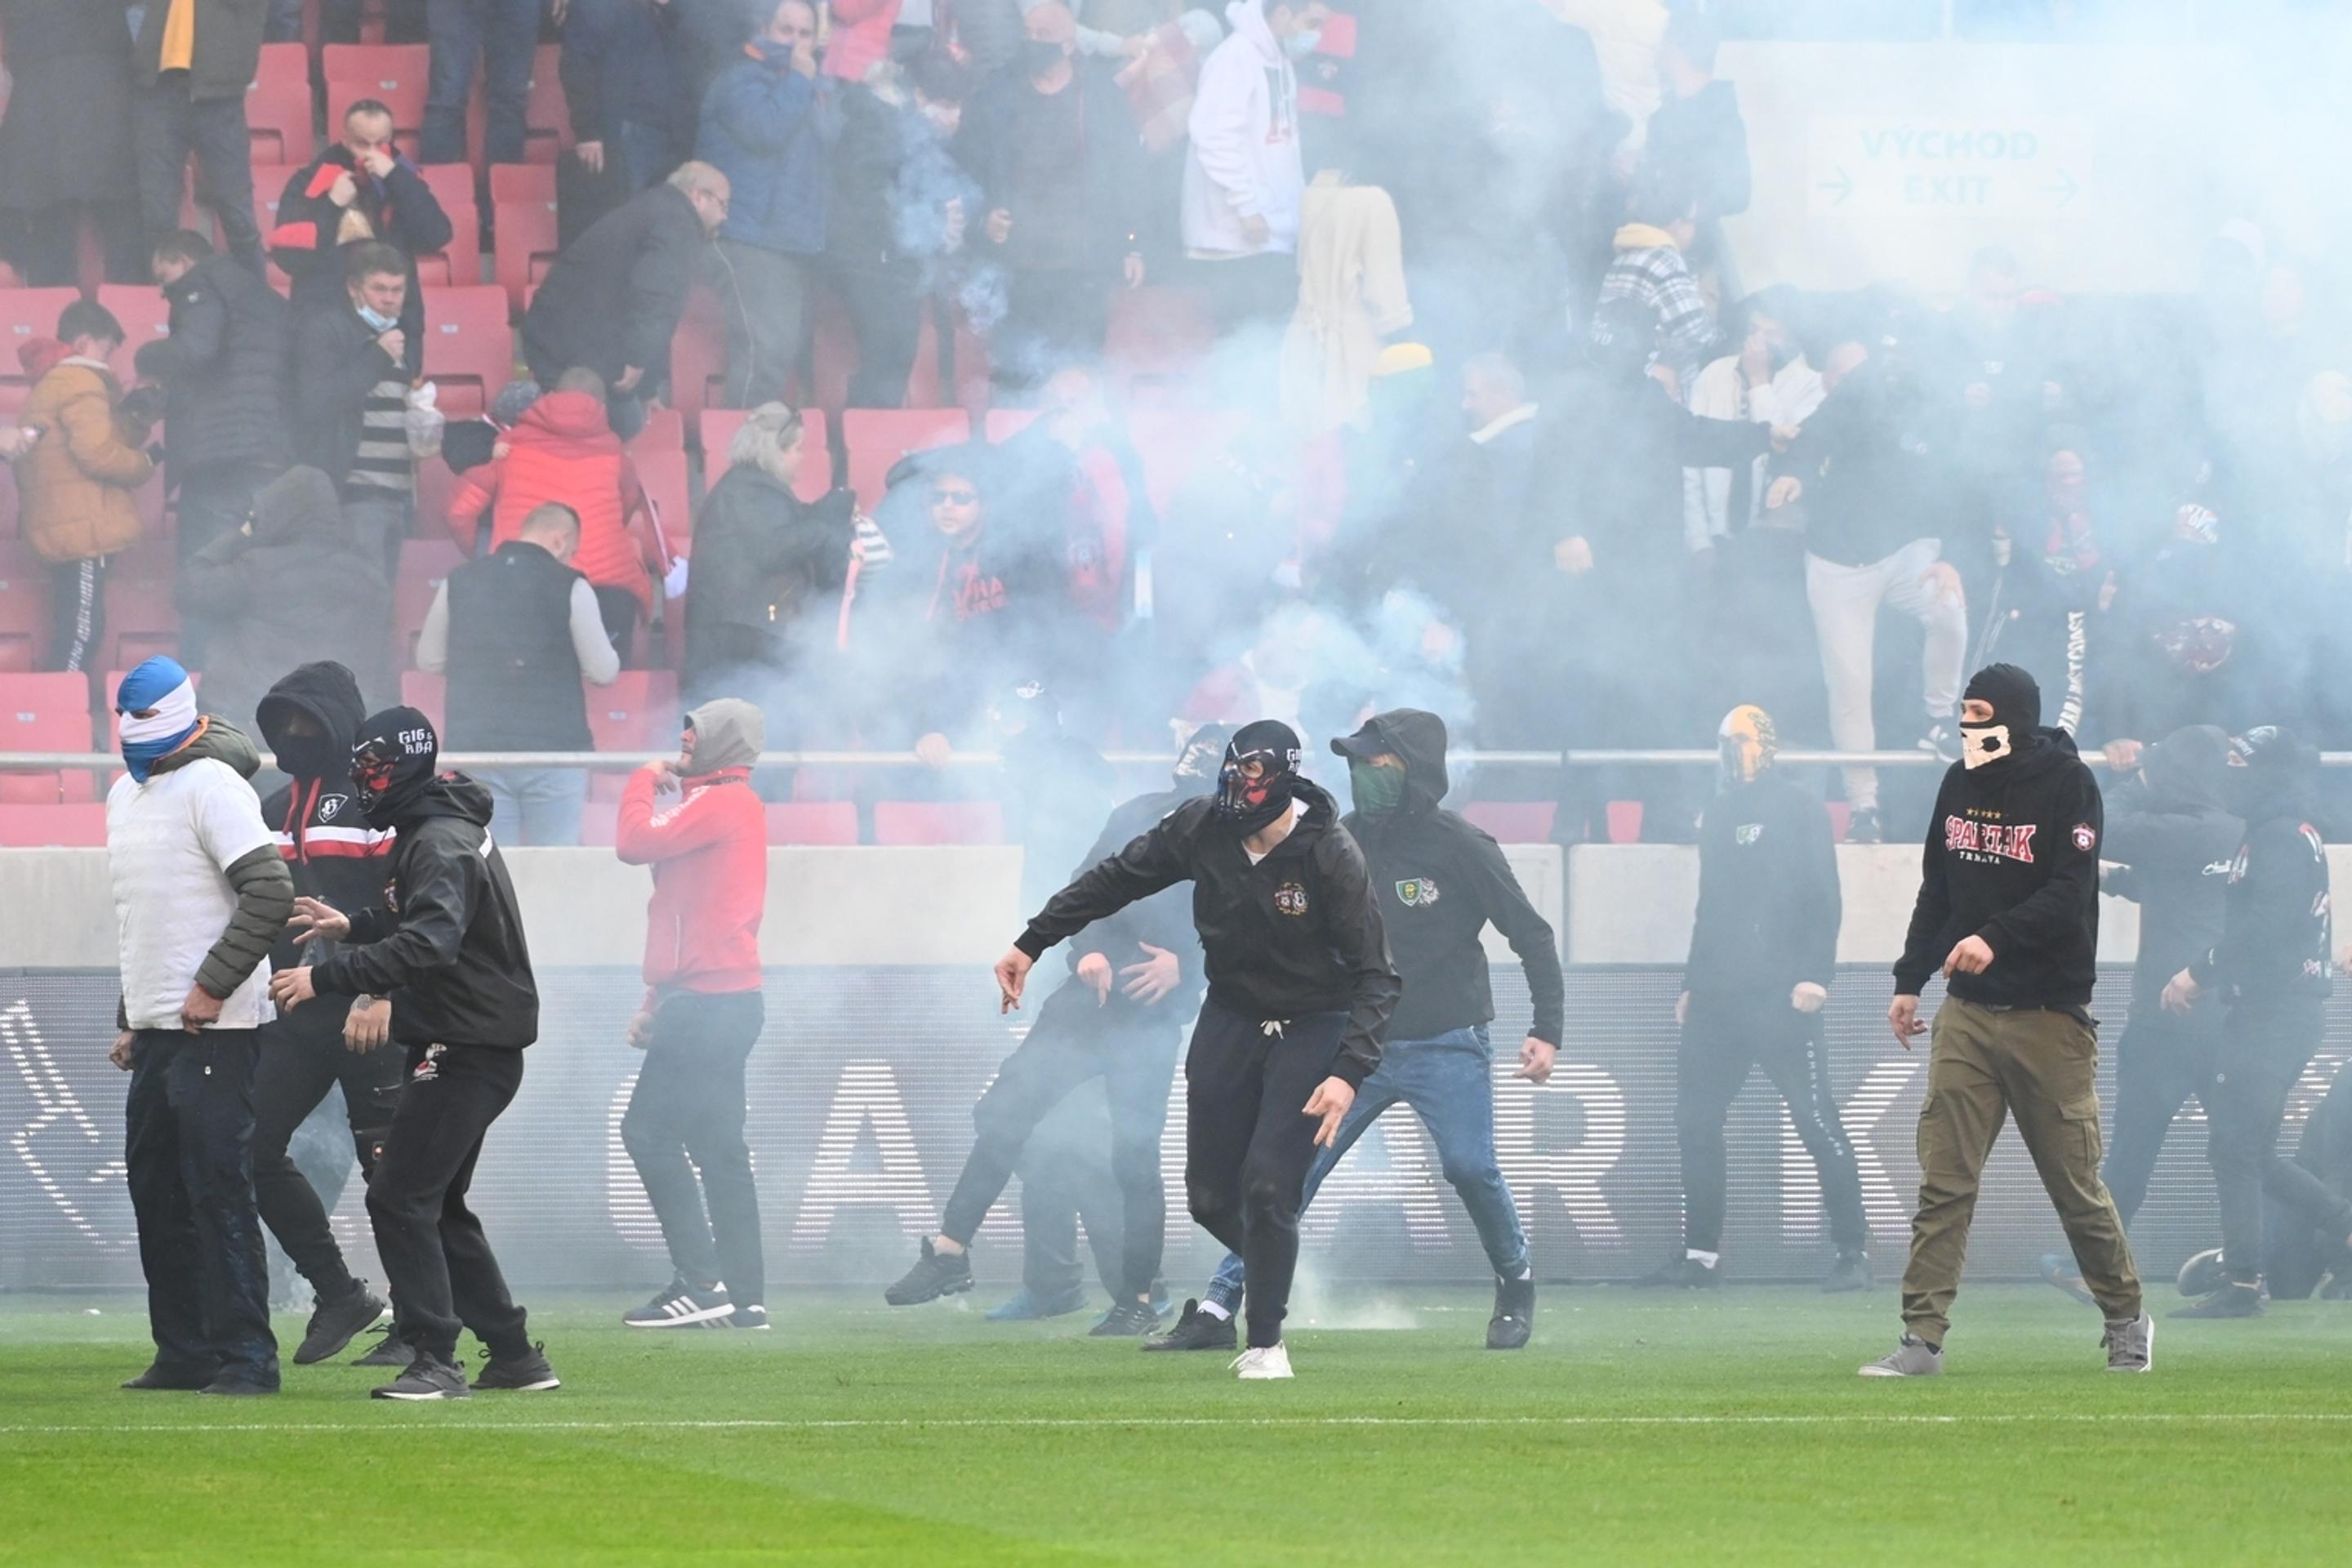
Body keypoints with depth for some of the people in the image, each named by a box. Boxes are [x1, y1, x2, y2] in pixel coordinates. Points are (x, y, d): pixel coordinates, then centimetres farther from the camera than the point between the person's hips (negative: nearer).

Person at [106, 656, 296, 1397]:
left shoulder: (212, 786, -11)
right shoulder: (125, 795, 18)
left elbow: (270, 893, -19)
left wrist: (211, 987, -19)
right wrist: (130, 1018, 22)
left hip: (214, 1030, -9)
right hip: (156, 1031, 9)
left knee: (218, 1190, -10)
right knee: (157, 1194, 9)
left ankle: (246, 1356, -8)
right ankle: (186, 1353, 16)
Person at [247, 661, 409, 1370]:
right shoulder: (277, 807, 19)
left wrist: (380, 998, -24)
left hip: (368, 1017, -8)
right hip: (294, 1016, 8)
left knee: (388, 1170, -5)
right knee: (253, 1150, 1)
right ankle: (338, 1292, 12)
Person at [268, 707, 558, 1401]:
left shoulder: (441, 843, -18)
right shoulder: (442, 830, 15)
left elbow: (429, 945, -34)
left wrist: (324, 977, -36)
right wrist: (352, 927, 25)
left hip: (468, 1051, -11)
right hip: (471, 1049, 11)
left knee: (399, 1199, -13)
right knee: (438, 1206, 17)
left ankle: (435, 1362, -16)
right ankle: (514, 1356, 20)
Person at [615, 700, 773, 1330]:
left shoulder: (722, 803, -10)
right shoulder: (731, 805, 21)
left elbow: (636, 842, -17)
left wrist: (644, 782, 2)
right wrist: (658, 999, 19)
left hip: (708, 998, -10)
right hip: (726, 1000, 10)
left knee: (648, 1131, -10)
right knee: (718, 1147, 9)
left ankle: (702, 1283, -13)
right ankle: (742, 1296, 8)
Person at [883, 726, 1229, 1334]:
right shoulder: (1137, 815, 14)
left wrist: (1184, 964, -21)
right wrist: (1087, 949, -4)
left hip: (1150, 1020, -5)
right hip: (1086, 999, 5)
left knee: (1134, 1155, -8)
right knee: (1003, 1116, 0)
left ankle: (1137, 1300, 3)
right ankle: (949, 1253, 8)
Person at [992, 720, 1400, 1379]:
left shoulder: (1331, 856, -25)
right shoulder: (1202, 829, -13)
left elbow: (1375, 977, -23)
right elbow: (1115, 881, 2)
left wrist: (1348, 1074, -35)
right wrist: (1031, 943, 1)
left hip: (1311, 1027, -4)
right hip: (1230, 1020, 4)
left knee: (1267, 1187, -14)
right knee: (1209, 1197, 3)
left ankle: (1266, 1342, 3)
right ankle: (1273, 1269, 34)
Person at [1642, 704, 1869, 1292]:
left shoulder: (1800, 811, -1)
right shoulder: (1718, 817, 18)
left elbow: (1824, 900, -7)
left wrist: (1814, 975, -17)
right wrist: (1692, 984, 19)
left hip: (1781, 996, -7)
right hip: (1718, 995, 7)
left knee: (1815, 1118, -9)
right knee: (1695, 1121, 5)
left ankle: (1852, 1251, -7)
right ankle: (1700, 1254, 11)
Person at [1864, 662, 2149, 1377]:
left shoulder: (2066, 784, -8)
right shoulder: (1961, 783, 9)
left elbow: (2069, 896, -18)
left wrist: (1996, 939, -30)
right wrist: (1909, 981, 14)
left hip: (2049, 1016, -5)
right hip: (1966, 1014, 5)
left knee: (2076, 1183, 3)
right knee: (1943, 1180, -5)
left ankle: (2126, 1320, 22)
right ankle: (1922, 1339, -7)